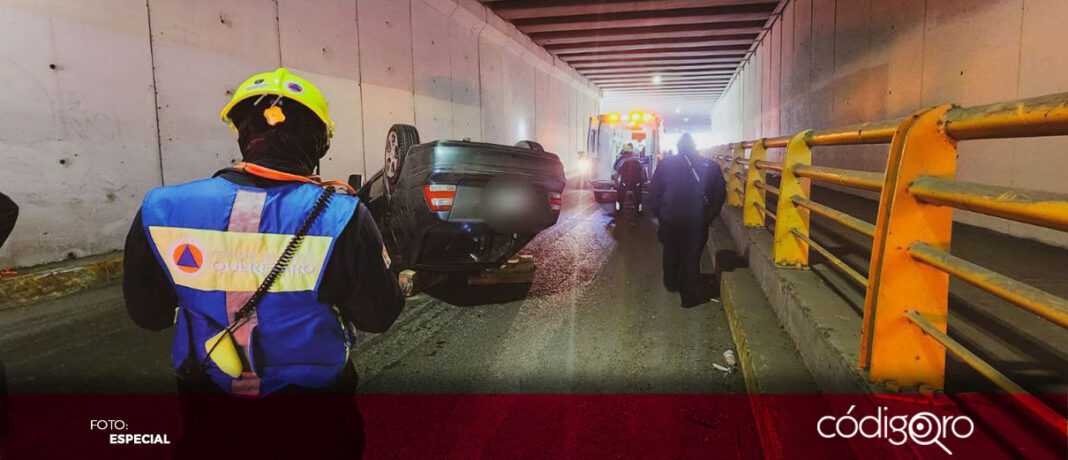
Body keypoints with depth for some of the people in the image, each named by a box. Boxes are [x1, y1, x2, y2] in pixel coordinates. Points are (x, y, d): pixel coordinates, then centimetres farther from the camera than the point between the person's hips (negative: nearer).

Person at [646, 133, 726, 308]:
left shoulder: (666, 164, -7)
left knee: (671, 254, 22)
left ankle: (671, 284, 40)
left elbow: (654, 193, -6)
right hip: (697, 223, -1)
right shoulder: (710, 167, -5)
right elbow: (720, 194, -2)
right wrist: (709, 217, 8)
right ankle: (690, 296, 13)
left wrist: (659, 214, 6)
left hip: (669, 221, 1)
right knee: (692, 258, 8)